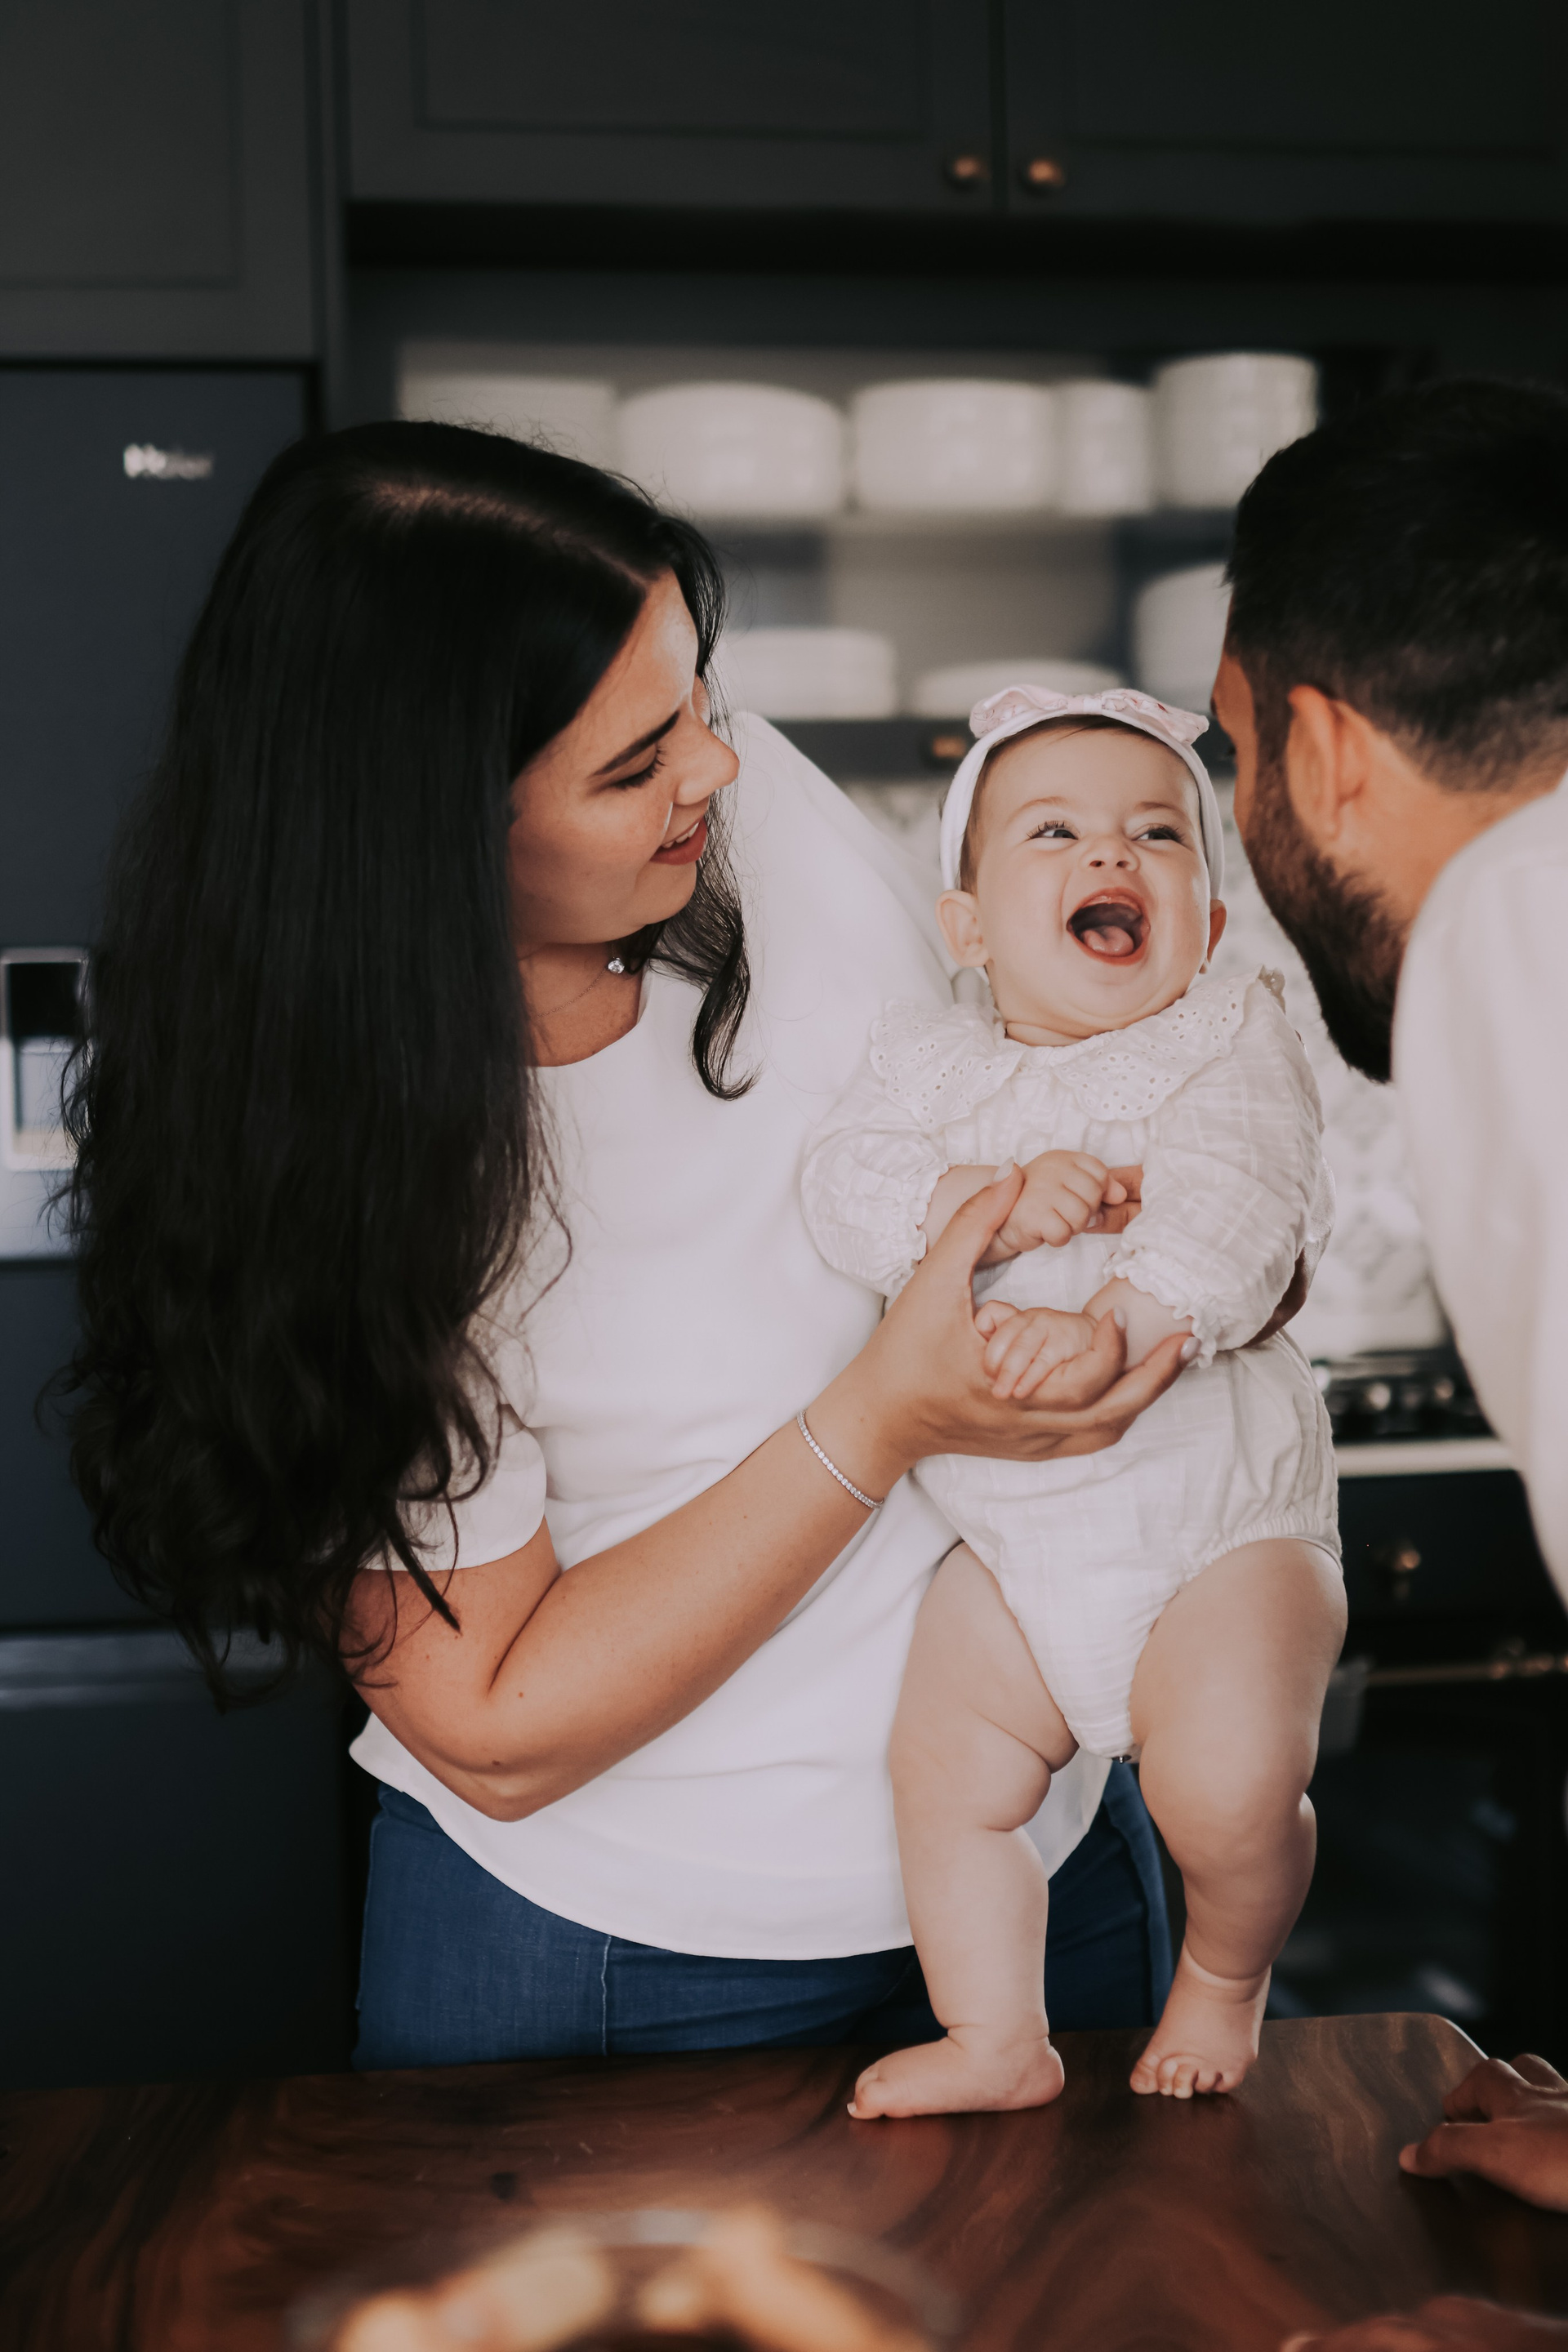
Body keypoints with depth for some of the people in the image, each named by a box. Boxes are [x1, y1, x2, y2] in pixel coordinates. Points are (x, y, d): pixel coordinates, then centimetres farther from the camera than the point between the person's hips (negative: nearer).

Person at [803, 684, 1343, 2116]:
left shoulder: (1235, 1044, -6)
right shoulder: (931, 1060, 4)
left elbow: (1234, 1219, -22)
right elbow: (846, 1190, -11)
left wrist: (1111, 1323, -38)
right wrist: (985, 1197, -28)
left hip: (1222, 1518, -4)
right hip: (1013, 1539, 4)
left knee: (1229, 1785, -18)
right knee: (946, 1778, -1)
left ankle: (1225, 1984, 16)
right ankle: (996, 2043, 20)